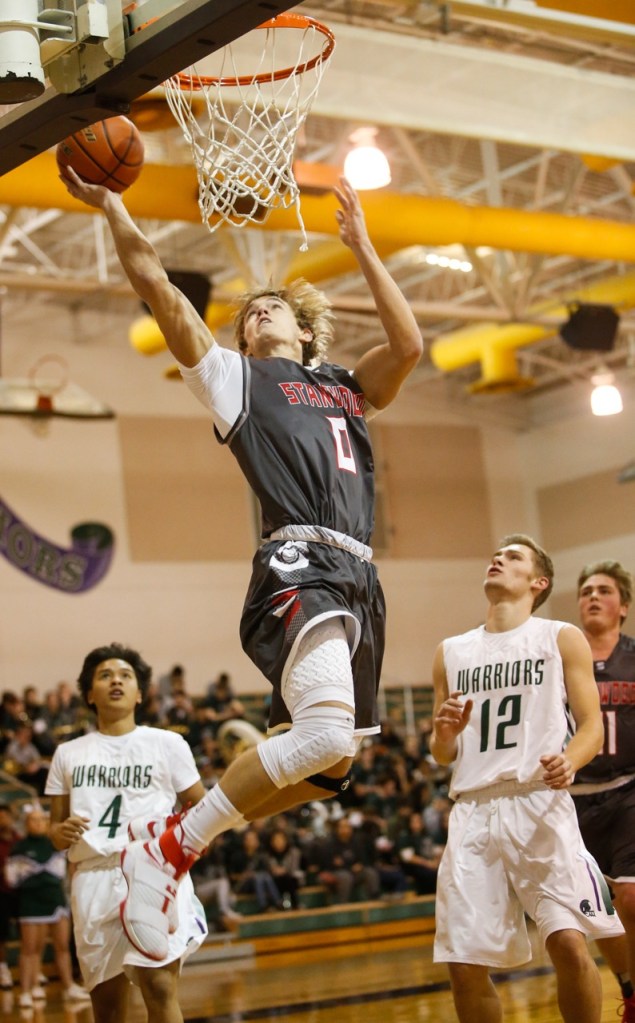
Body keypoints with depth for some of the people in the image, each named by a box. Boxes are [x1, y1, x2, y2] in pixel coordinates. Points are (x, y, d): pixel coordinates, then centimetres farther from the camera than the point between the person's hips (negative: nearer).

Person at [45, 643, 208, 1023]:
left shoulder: (167, 744, 8)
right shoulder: (68, 754, 16)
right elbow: (56, 826, 18)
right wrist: (61, 833, -5)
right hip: (93, 877, 4)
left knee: (159, 987, -19)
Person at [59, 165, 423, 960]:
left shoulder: (347, 387, 28)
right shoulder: (233, 376, 15)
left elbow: (408, 344, 11)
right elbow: (157, 287, 9)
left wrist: (359, 246, 18)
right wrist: (110, 206, 12)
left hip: (357, 577, 7)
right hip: (298, 567, -7)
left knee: (328, 762, 7)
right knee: (324, 733, -28)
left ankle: (185, 841, 20)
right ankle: (166, 852, -16)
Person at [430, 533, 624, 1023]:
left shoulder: (562, 639, 9)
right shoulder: (452, 653, 18)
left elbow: (592, 725, 4)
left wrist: (570, 760, -18)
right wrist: (444, 735, -3)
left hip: (539, 803, -3)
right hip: (473, 811, 3)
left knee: (570, 943, -18)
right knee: (465, 965, -3)